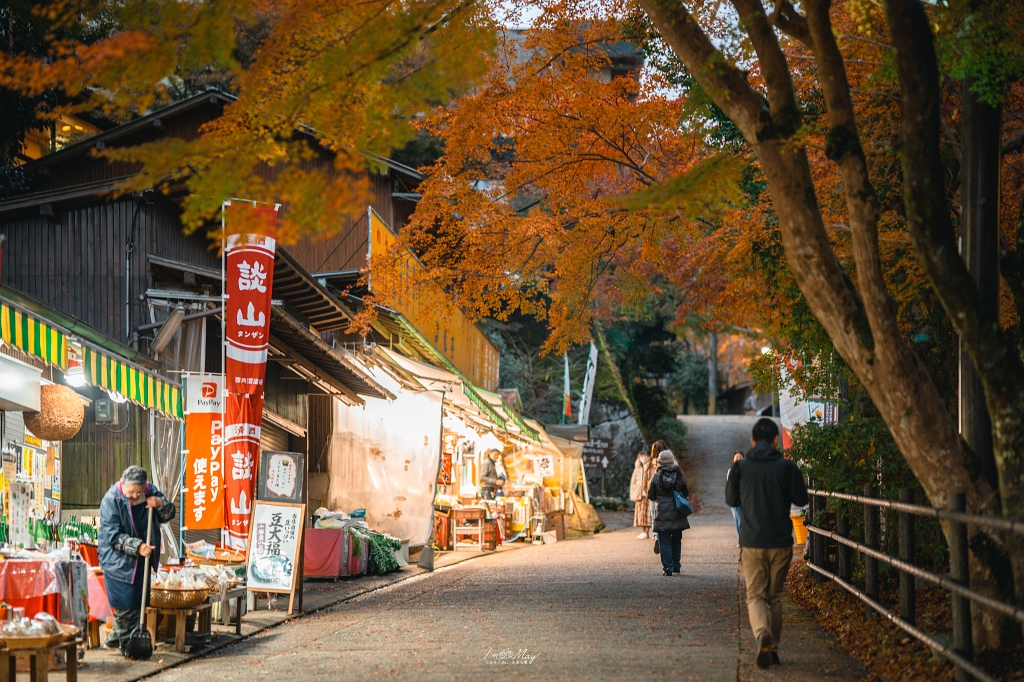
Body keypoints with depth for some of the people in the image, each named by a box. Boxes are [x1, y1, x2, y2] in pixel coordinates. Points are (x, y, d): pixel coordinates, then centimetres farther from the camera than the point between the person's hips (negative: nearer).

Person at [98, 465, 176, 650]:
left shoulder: (151, 492, -2)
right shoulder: (111, 499, -17)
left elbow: (168, 515, 6)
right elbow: (113, 536, -19)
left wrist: (161, 504, -16)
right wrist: (137, 547, -29)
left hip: (142, 562, 6)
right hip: (119, 562, -6)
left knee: (138, 604, 12)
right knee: (126, 607, -6)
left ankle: (115, 639, 26)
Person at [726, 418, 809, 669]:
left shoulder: (740, 467, -2)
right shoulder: (787, 467, -4)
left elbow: (731, 500, 8)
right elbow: (801, 499, 2)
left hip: (751, 543, -1)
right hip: (780, 542, 1)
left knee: (755, 595, 3)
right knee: (775, 596, 14)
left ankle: (762, 634, -25)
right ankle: (773, 648, 16)